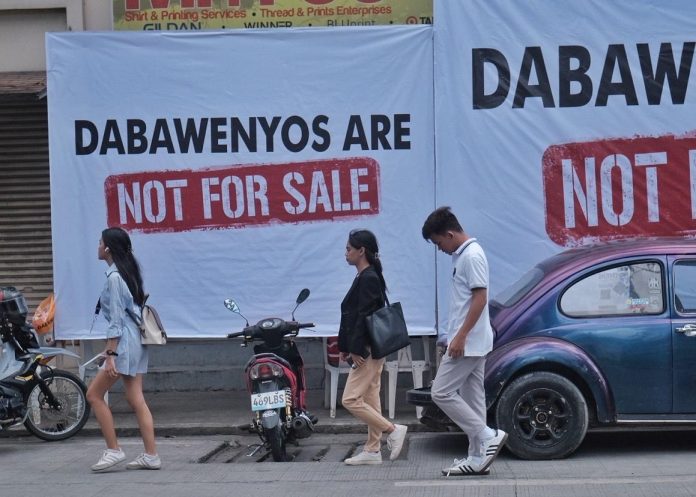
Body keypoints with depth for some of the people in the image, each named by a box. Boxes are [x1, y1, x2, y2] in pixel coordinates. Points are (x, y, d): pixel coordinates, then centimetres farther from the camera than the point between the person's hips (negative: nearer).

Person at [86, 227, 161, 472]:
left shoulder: (114, 277, -13)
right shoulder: (126, 272, 14)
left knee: (94, 394, 0)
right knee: (136, 399, 7)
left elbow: (116, 320, -17)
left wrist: (110, 355, -18)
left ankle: (113, 450, 2)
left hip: (125, 343, -9)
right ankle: (151, 455, 6)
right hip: (136, 341, 9)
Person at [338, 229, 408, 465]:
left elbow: (364, 317, -21)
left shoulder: (368, 279, -16)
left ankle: (393, 430, -4)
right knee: (369, 399, 11)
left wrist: (356, 350, -21)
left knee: (350, 399, -8)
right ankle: (373, 450, 15)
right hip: (370, 350, 10)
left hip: (368, 350, -10)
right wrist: (346, 347, 18)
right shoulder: (365, 277, 14)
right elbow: (353, 316, 17)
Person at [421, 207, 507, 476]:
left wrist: (460, 337, -22)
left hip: (468, 342, -10)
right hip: (471, 343, 10)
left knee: (441, 393, -8)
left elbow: (480, 298, -21)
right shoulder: (462, 255, 15)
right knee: (472, 398, 10)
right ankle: (477, 458, 12)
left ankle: (489, 436, -6)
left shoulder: (471, 255, -15)